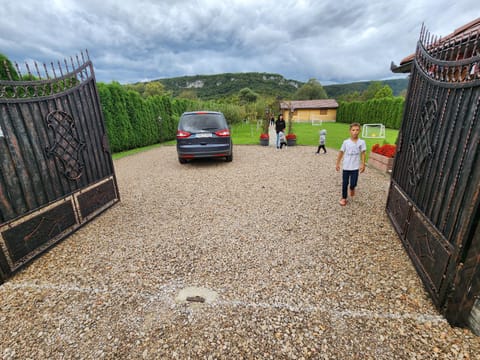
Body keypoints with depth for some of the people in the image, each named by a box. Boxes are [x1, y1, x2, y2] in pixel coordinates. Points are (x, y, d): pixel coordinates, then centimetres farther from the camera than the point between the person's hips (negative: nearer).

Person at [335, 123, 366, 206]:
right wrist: (338, 164, 4)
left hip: (355, 167, 0)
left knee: (353, 184, -2)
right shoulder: (346, 142, -3)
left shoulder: (362, 142, -4)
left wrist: (363, 165, -4)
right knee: (344, 183, 7)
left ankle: (352, 188, 35)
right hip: (346, 167, 1)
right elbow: (341, 152, 3)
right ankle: (344, 198, 23)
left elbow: (363, 154, 1)